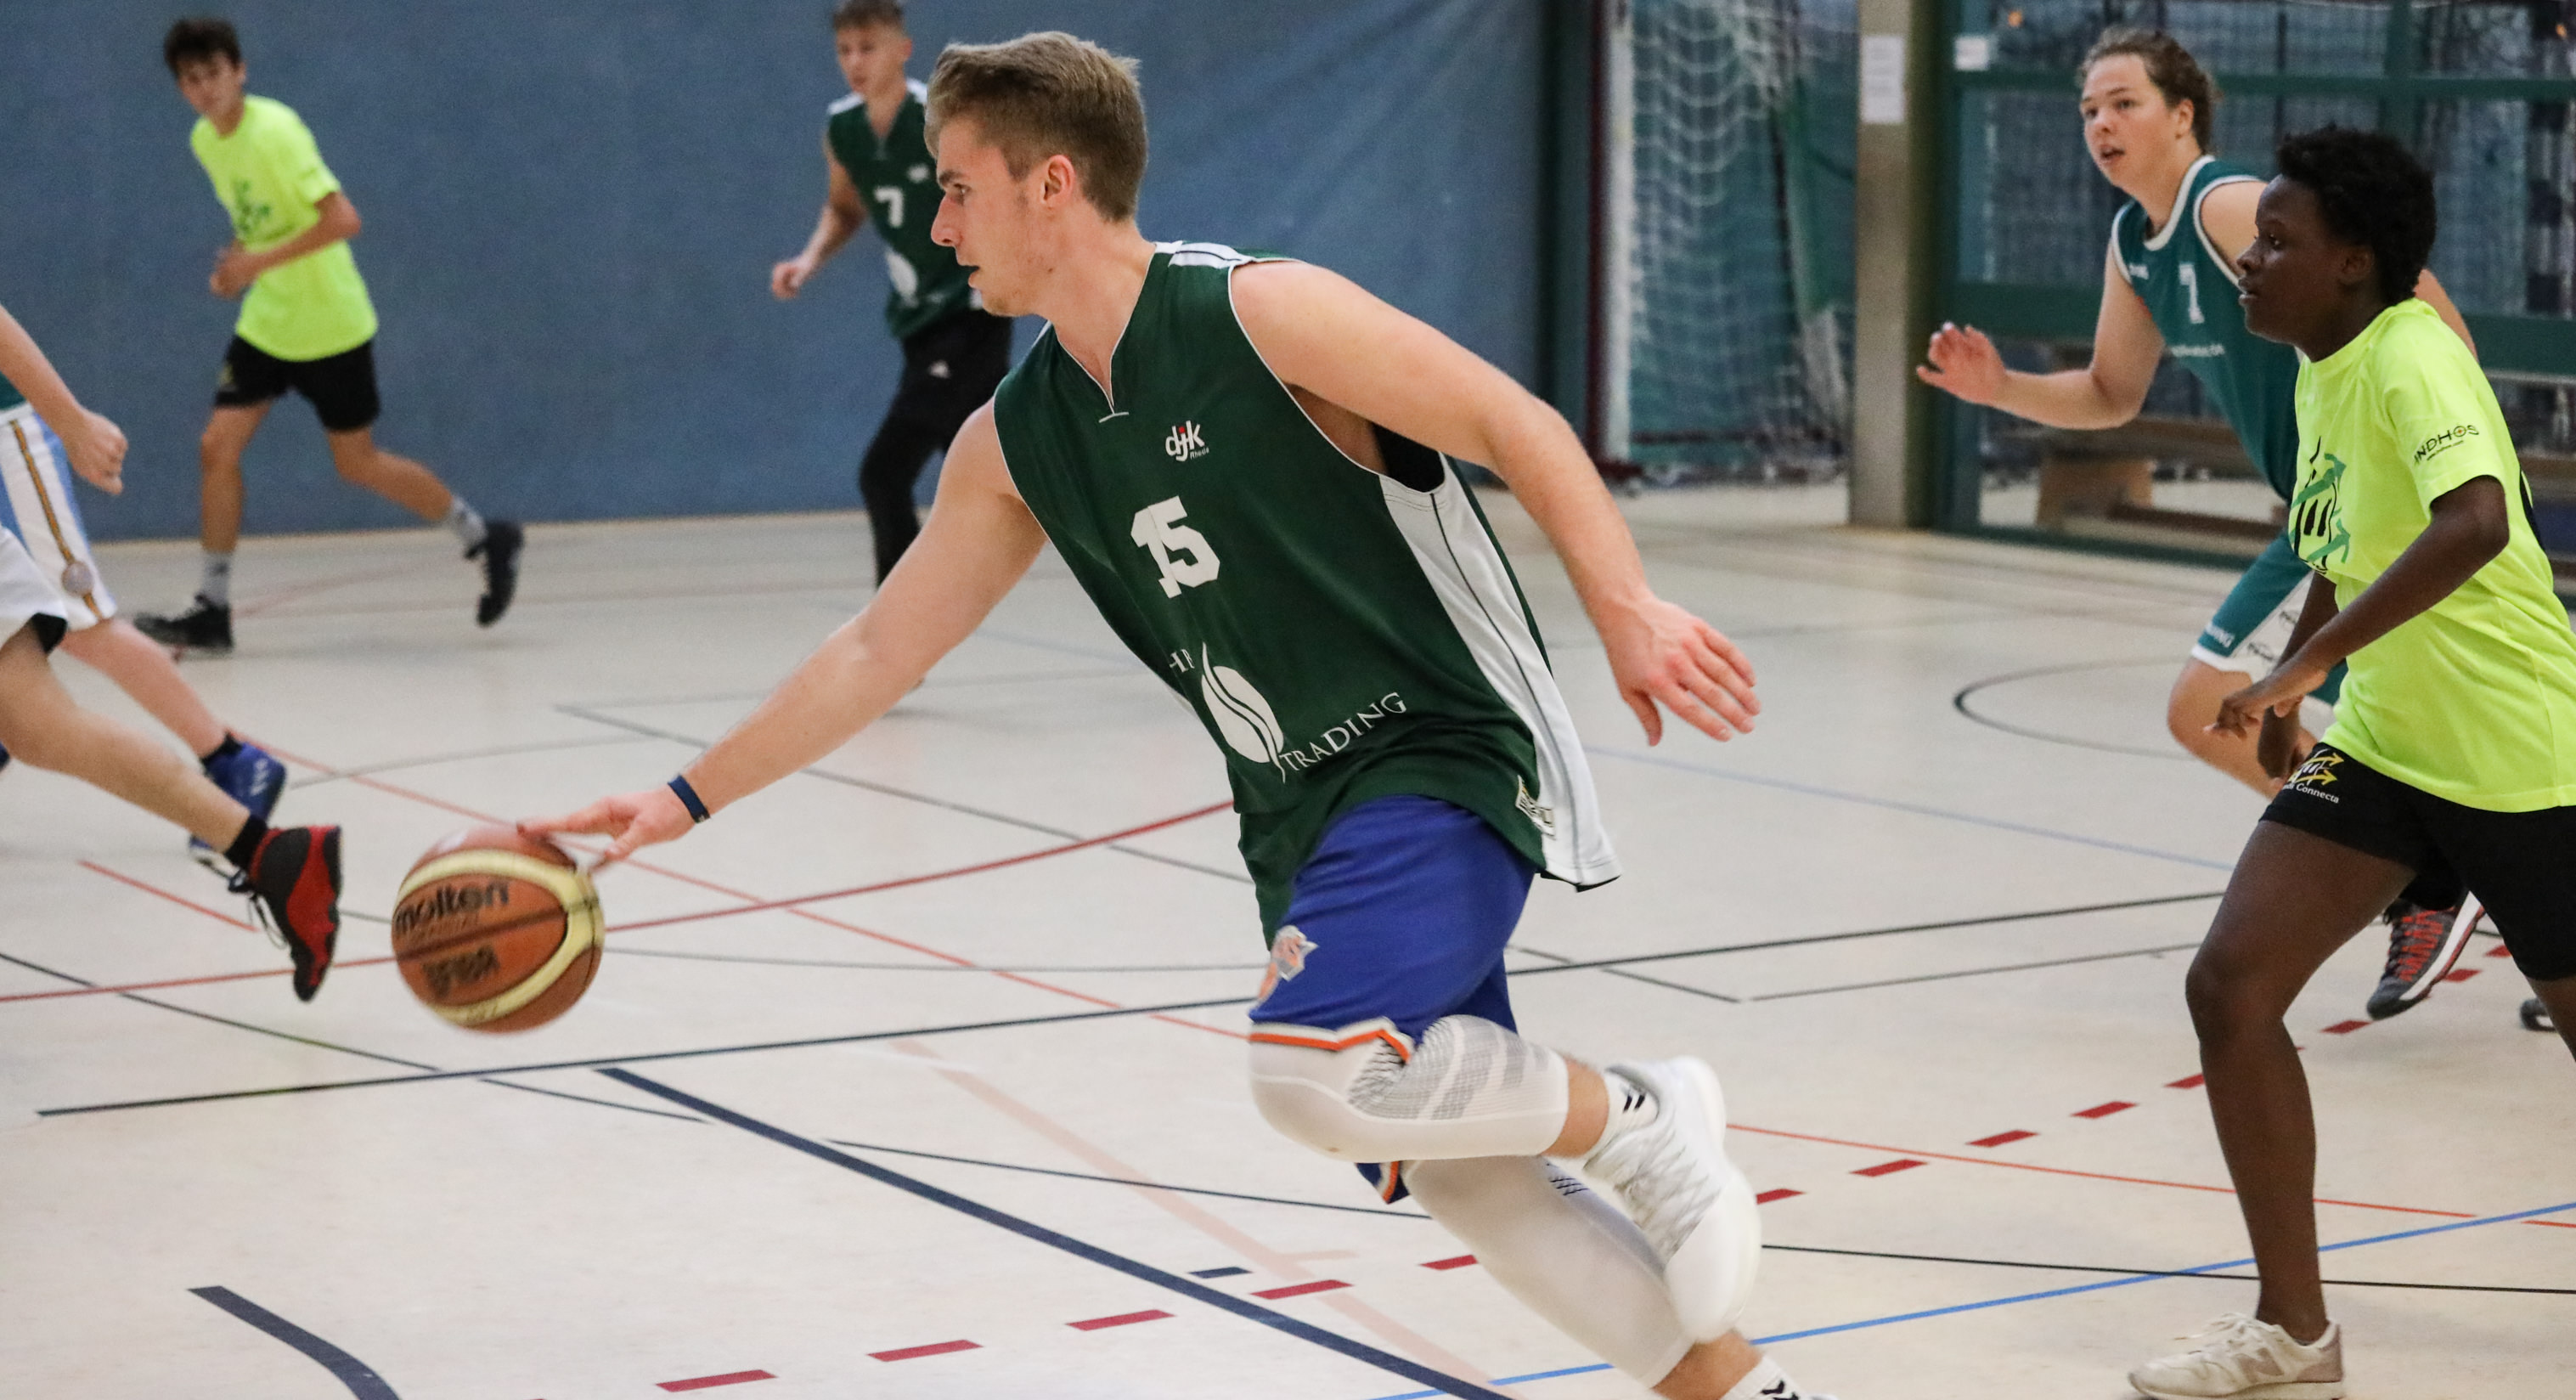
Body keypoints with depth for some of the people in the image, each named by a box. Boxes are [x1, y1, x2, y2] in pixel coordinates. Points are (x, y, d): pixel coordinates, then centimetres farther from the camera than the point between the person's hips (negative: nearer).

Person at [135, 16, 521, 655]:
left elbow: (343, 219, -27)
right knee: (218, 446, -4)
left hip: (330, 326, -7)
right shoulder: (204, 141, 3)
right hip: (265, 325, 7)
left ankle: (485, 538, 23)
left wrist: (262, 261, -29)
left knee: (357, 463, 3)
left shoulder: (274, 130, -21)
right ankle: (212, 610, 3)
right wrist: (238, 260, 3)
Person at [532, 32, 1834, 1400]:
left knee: (1313, 1063, -27)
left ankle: (1639, 1118, -5)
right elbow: (875, 651, 15)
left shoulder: (1264, 313, -13)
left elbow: (1518, 427, -13)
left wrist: (1625, 608, -25)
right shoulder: (1013, 444, 7)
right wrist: (687, 798, 13)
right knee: (1452, 1172, 3)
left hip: (1448, 758, -7)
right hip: (1306, 814, 7)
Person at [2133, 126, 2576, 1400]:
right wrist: (2288, 692, 23)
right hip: (2380, 743, 8)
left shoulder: (2412, 359, -21)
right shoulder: (2321, 376, 6)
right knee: (2233, 986, -6)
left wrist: (2307, 664, -41)